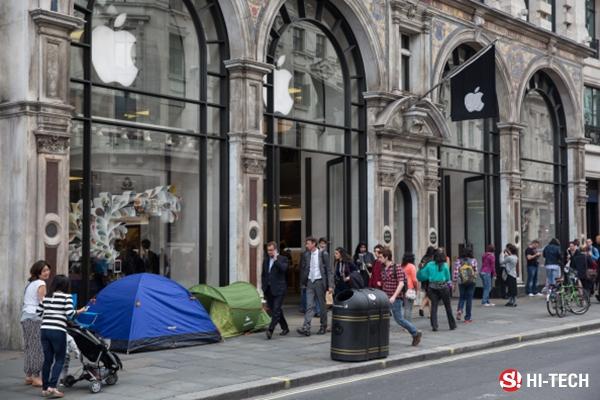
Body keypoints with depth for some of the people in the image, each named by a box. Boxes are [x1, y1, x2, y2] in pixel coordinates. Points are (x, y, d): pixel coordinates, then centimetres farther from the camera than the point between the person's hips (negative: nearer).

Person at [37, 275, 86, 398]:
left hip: (44, 330, 5)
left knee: (47, 359, 14)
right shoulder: (67, 297, -2)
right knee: (59, 359, 6)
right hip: (58, 332, -5)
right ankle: (52, 386, -6)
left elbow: (38, 313, 17)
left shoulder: (46, 297, 13)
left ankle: (45, 388, 17)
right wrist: (79, 311, 8)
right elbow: (70, 314, -11)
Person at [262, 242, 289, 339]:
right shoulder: (266, 261, 16)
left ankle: (270, 330, -18)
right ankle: (285, 328, 24)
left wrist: (276, 259, -18)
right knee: (273, 310, 11)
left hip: (278, 289, -6)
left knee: (276, 310, -13)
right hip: (268, 290, 6)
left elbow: (283, 269, -22)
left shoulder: (282, 259, -1)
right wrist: (264, 287, 14)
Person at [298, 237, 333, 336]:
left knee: (322, 305, 7)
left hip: (319, 281, -3)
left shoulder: (322, 254, -6)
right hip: (310, 282, 3)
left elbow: (329, 270, -6)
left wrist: (330, 285, -11)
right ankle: (306, 328, -12)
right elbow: (303, 269, 13)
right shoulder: (306, 255, 6)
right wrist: (303, 282, 4)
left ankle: (323, 327, 20)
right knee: (309, 306, -5)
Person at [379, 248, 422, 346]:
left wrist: (394, 296, -26)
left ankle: (416, 334, 20)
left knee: (399, 319, 1)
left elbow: (401, 283, -19)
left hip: (395, 299, -7)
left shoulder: (397, 268, -12)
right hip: (385, 298, 7)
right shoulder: (384, 269, 10)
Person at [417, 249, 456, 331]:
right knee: (448, 306, 10)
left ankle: (434, 325, -8)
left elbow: (423, 275, 4)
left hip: (432, 287, 1)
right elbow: (448, 278, 2)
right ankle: (452, 325, 18)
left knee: (434, 306, 2)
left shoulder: (430, 265, 1)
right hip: (443, 287, -1)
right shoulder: (445, 265, -4)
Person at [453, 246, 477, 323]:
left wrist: (454, 281, 3)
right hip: (471, 282, -1)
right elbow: (476, 271, 1)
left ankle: (459, 310, -10)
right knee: (469, 299, 5)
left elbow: (455, 271, -4)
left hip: (461, 282, 1)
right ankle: (467, 318, 7)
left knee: (462, 297, 18)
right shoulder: (473, 261, -2)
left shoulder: (458, 261, -1)